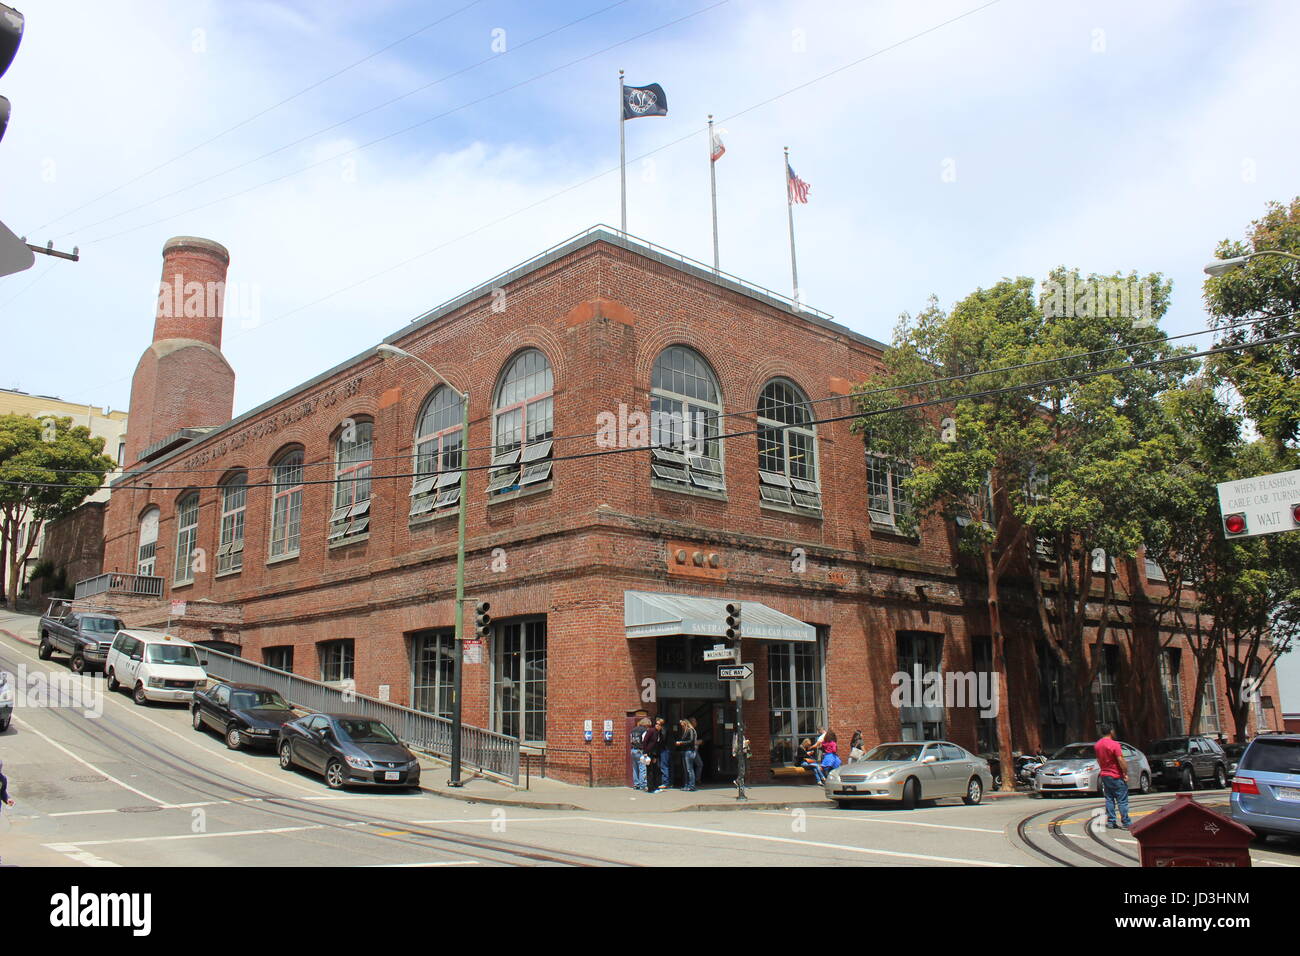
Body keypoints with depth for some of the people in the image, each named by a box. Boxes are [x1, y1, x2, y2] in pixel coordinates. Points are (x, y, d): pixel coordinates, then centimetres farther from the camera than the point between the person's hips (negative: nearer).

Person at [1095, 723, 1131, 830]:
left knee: (1109, 799, 11)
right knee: (1122, 800, -1)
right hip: (1117, 777, -6)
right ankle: (1126, 823, 0)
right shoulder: (1114, 744, -17)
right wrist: (1126, 773, -10)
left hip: (1105, 776, 7)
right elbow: (1121, 760, -19)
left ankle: (1110, 822, 10)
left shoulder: (1097, 745, 5)